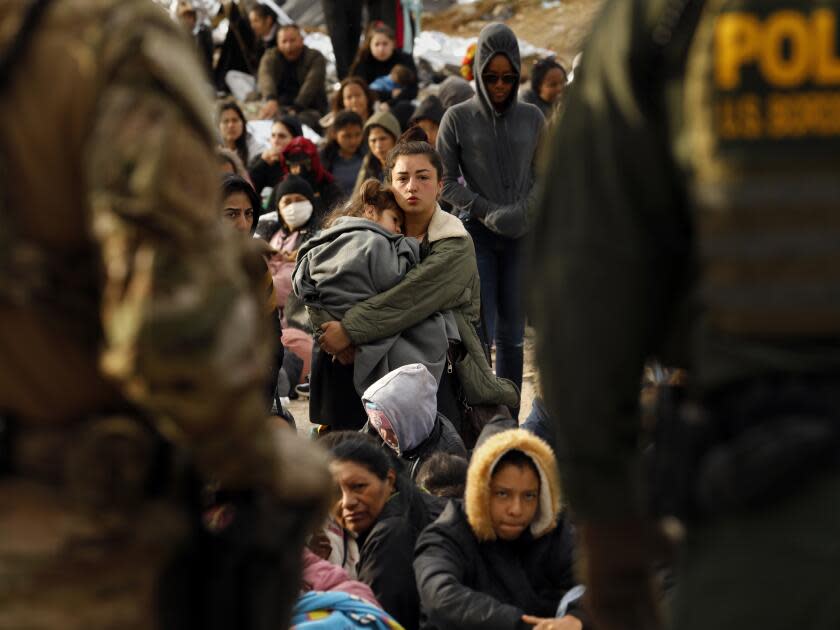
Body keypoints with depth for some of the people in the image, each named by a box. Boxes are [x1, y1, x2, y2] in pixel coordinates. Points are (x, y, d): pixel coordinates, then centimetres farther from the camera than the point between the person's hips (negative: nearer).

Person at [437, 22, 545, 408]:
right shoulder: (458, 119, 0)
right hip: (476, 234, -2)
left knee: (512, 334, 4)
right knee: (479, 333, -8)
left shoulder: (531, 118, 7)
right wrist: (488, 212, -10)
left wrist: (522, 211, -8)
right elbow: (446, 182, 1)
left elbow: (542, 176, 11)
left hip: (522, 236, 2)